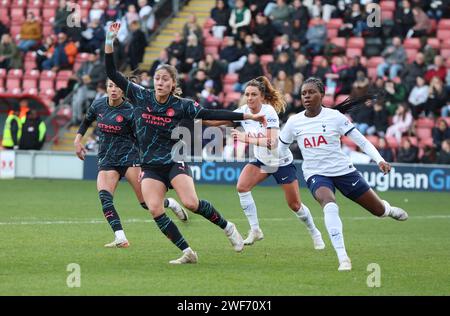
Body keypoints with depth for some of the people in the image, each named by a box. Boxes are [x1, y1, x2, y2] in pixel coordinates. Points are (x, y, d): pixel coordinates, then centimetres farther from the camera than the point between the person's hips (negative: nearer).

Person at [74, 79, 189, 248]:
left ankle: (171, 204, 26)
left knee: (147, 202, -8)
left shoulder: (129, 112, -10)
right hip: (106, 160, 4)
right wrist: (78, 139, 14)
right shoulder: (98, 105, 3)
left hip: (129, 157, -4)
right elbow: (87, 120, 24)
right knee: (104, 196, -23)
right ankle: (121, 239, -25)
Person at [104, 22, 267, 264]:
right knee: (154, 209, -18)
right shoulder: (140, 97, -1)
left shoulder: (181, 106, -4)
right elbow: (112, 73, -3)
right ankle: (187, 253, -10)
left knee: (191, 203, -21)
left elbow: (213, 114, -4)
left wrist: (247, 116, -9)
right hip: (150, 166, 2)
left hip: (174, 161, -2)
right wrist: (110, 41, -13)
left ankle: (227, 227, 6)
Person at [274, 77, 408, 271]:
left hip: (343, 170, 1)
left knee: (378, 210, 10)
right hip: (316, 174, 0)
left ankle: (388, 209, 52)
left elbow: (361, 141, -8)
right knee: (329, 205, -35)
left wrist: (379, 160, -18)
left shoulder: (335, 117, -9)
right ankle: (342, 258, -35)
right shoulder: (294, 122, -4)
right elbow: (280, 149, 12)